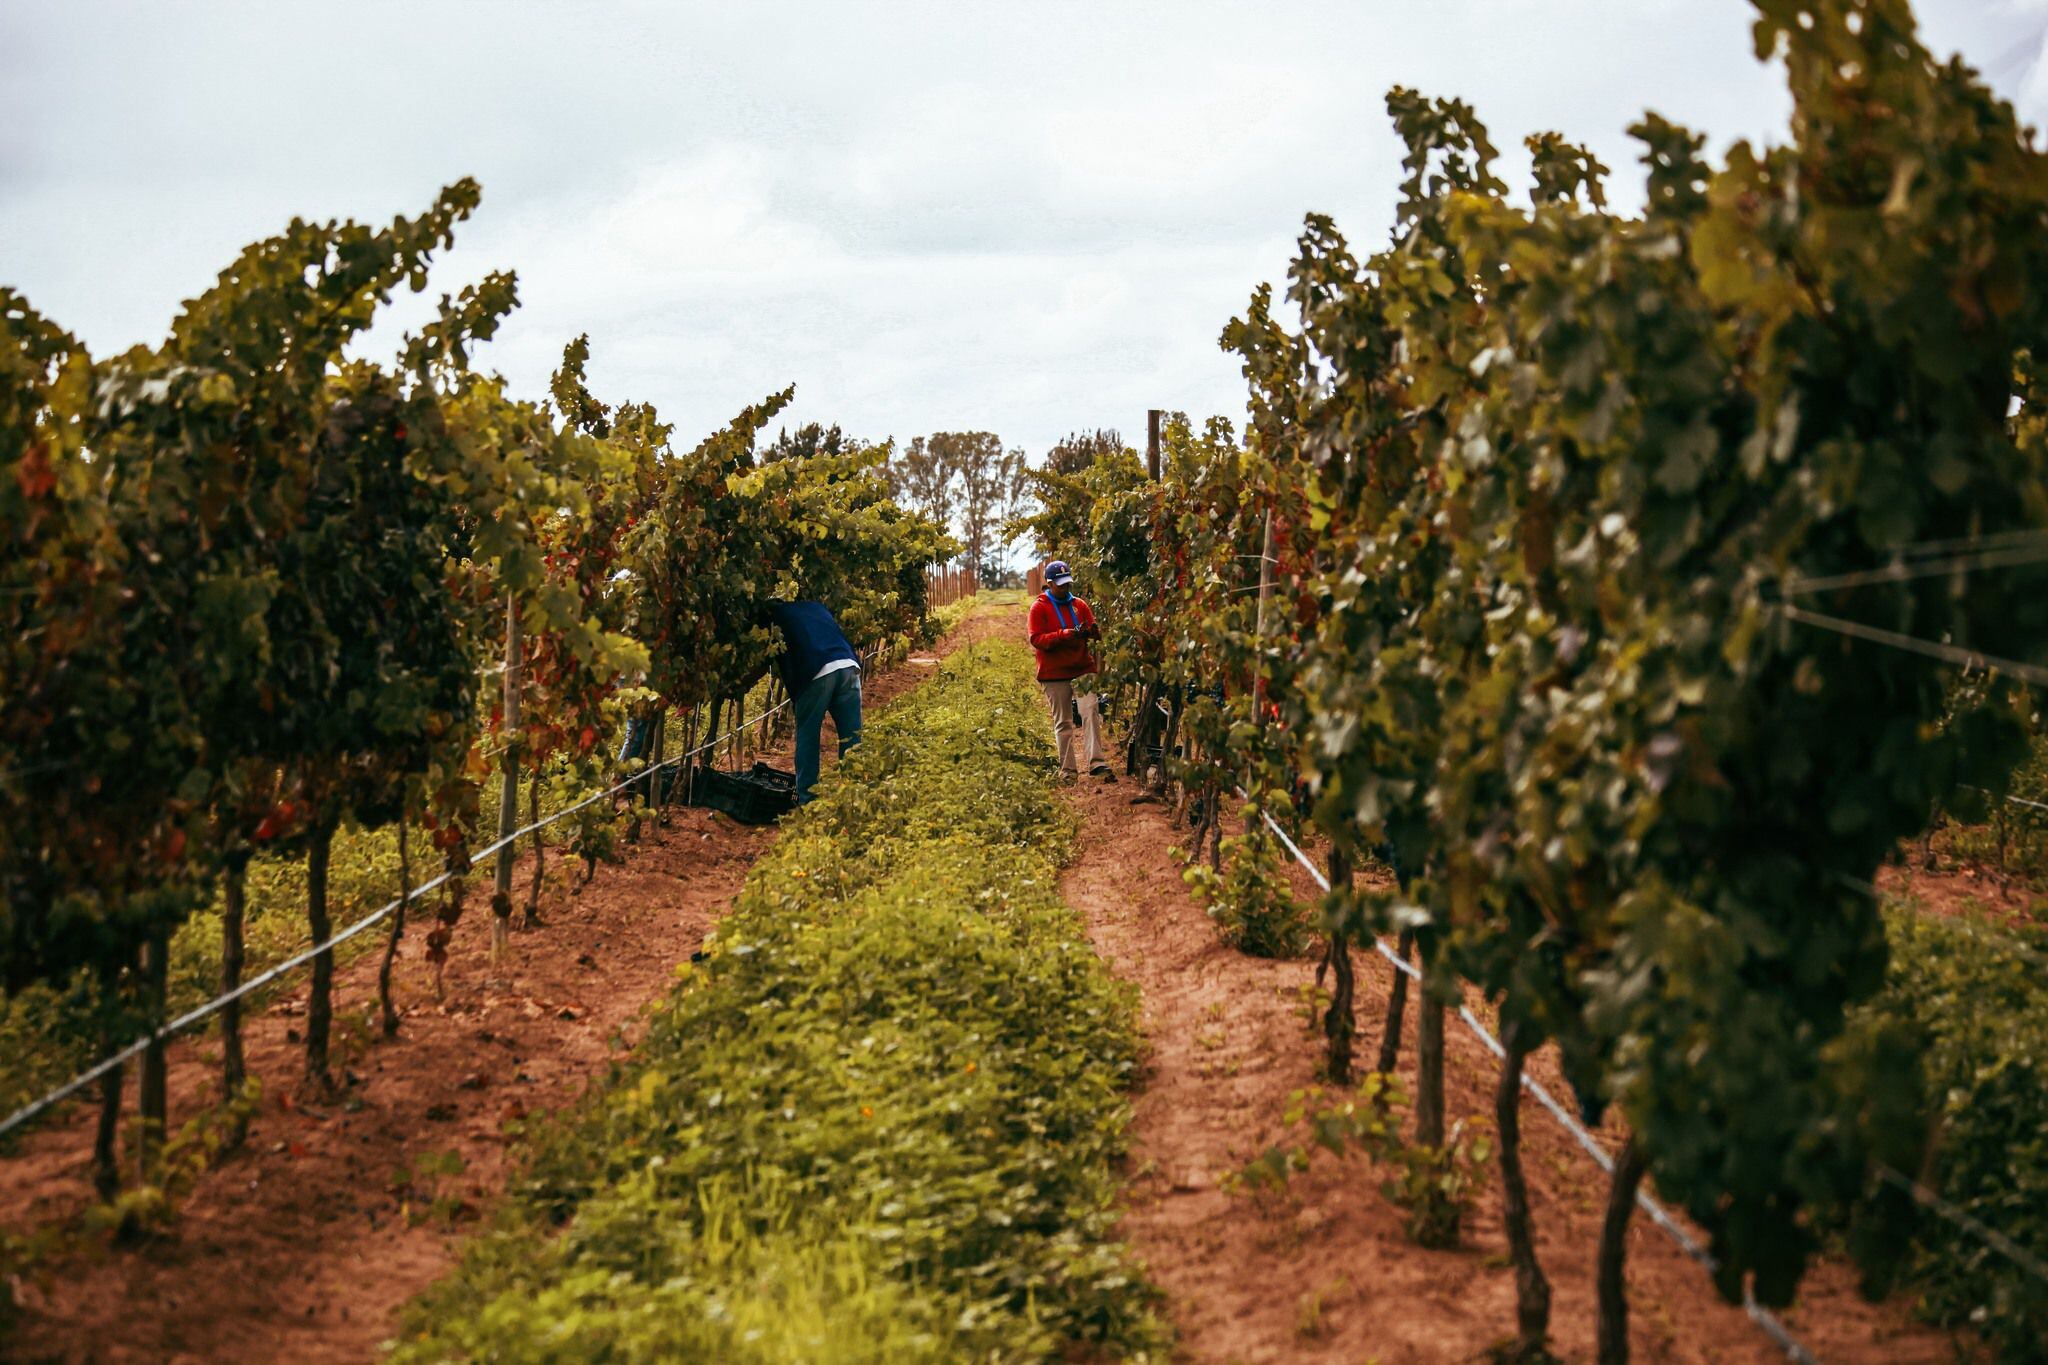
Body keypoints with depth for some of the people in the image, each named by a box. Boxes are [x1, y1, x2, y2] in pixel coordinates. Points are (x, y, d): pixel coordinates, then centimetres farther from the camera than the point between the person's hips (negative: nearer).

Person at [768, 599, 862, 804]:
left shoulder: (778, 615, 15)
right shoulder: (817, 605, 29)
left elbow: (785, 663, 11)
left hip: (816, 673, -4)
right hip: (849, 666, 4)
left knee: (807, 737, 9)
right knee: (851, 736, 8)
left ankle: (806, 799, 9)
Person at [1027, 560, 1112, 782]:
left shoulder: (1079, 605, 11)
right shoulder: (1039, 607, -1)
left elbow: (1095, 632, 13)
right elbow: (1036, 639, -9)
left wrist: (1092, 631, -13)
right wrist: (1064, 635, -22)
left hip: (1083, 669, 2)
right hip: (1054, 674, -2)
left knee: (1090, 711, -14)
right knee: (1063, 722, 4)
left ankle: (1096, 763, -19)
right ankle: (1068, 769, 10)